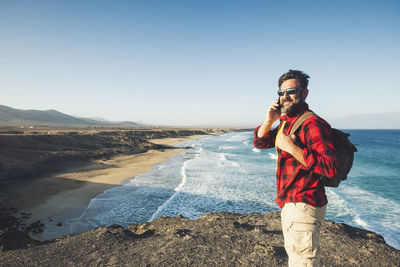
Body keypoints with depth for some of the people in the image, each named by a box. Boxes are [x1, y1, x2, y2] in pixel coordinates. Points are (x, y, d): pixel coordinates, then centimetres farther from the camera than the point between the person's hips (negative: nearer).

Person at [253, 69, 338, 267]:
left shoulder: (312, 124, -21)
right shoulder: (286, 123, 9)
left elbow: (331, 168, -29)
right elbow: (259, 142, 10)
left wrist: (291, 147, -29)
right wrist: (269, 120, -6)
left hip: (304, 206, -10)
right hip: (288, 204, 10)